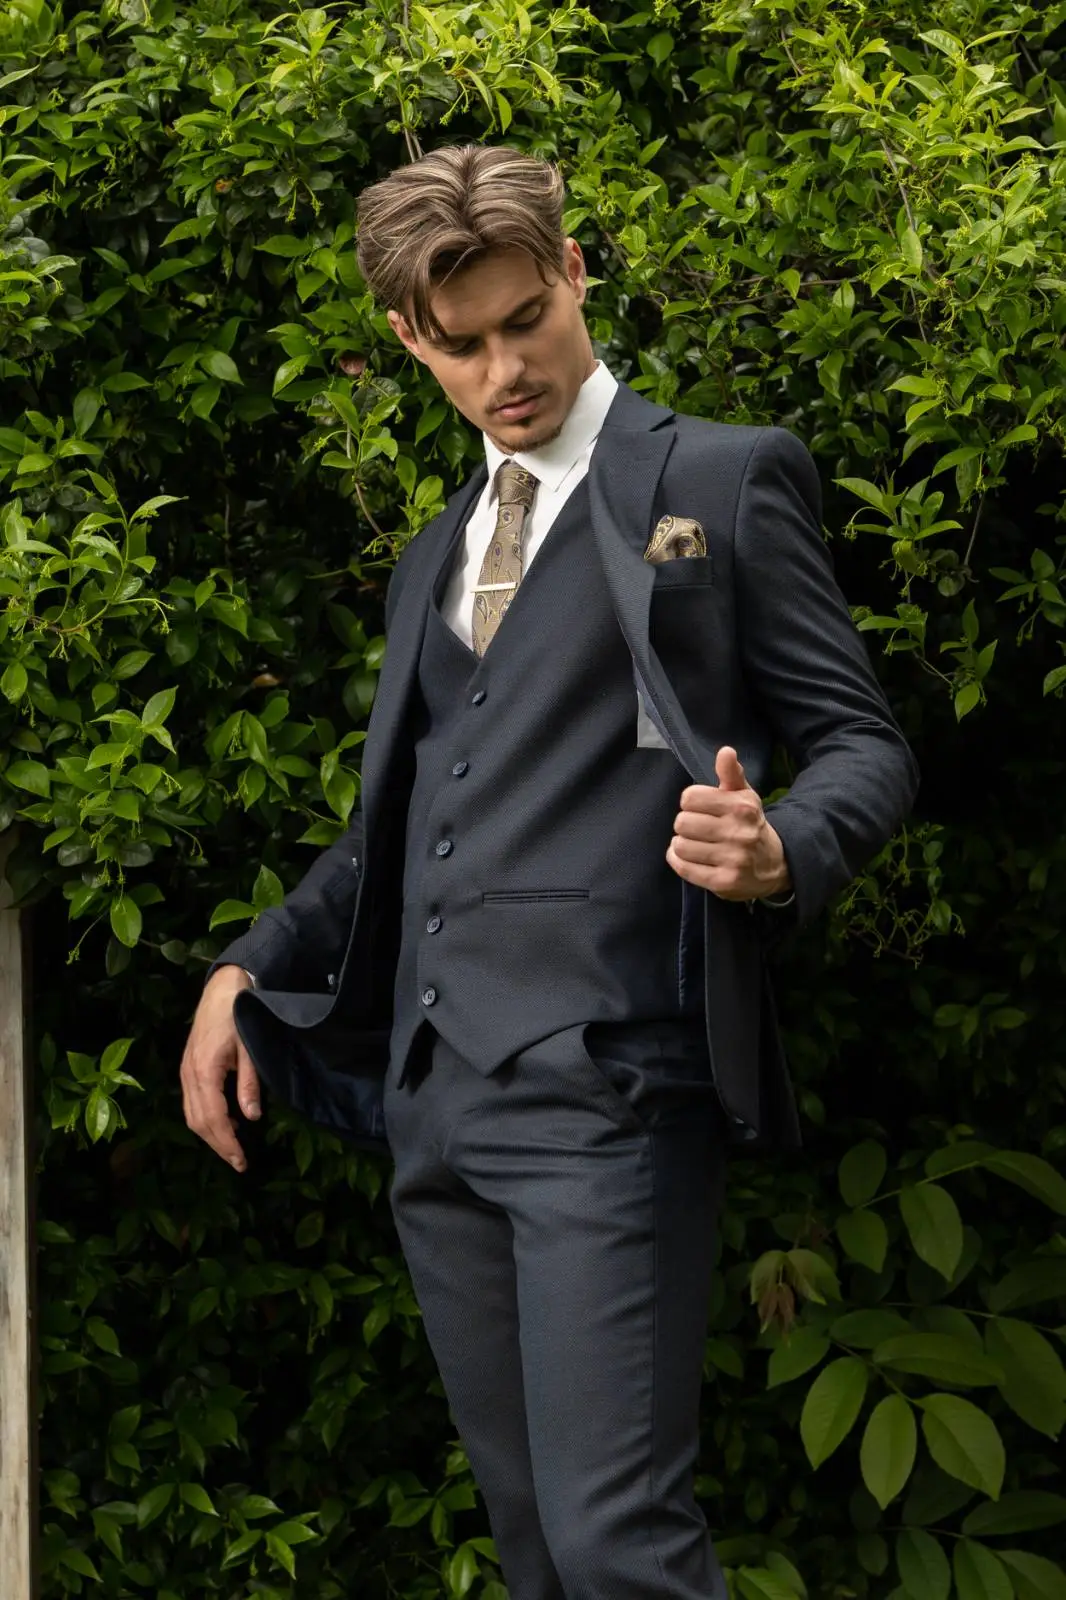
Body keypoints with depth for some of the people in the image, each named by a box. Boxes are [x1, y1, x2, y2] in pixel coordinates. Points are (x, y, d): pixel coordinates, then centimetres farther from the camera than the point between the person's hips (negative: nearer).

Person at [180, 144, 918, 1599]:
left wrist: (781, 853, -23)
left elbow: (860, 742, -1)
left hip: (607, 1088, -7)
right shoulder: (435, 560, 24)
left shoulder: (723, 481, 3)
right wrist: (249, 970, 15)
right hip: (438, 1099, 7)